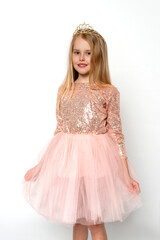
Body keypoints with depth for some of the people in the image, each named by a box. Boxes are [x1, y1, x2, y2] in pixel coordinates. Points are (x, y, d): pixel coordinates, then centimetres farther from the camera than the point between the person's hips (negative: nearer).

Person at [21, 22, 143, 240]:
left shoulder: (109, 92, -5)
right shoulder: (64, 90, 4)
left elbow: (116, 133, -4)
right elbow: (60, 130, 8)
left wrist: (126, 173, -6)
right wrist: (40, 165, 9)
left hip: (96, 157, -3)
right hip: (68, 157, 3)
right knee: (77, 221, 18)